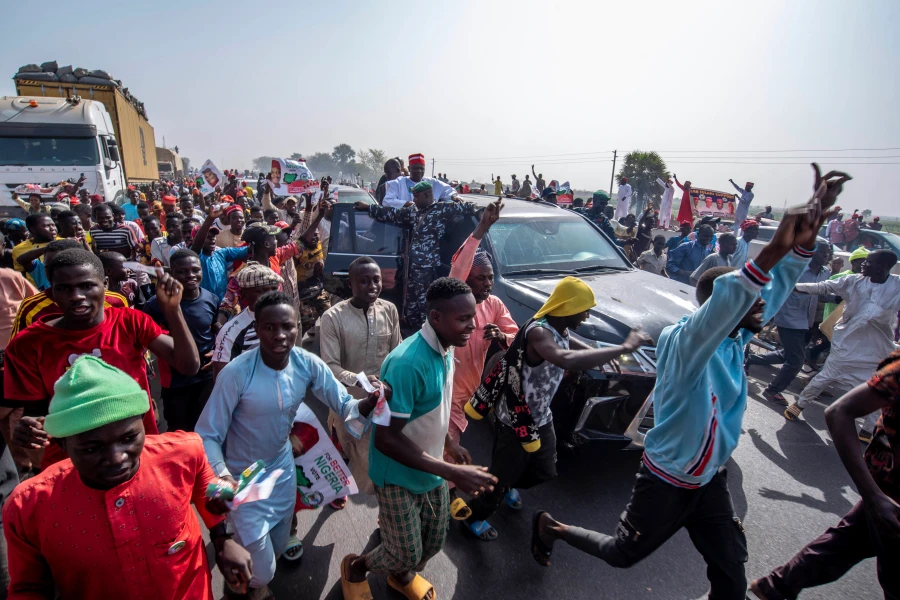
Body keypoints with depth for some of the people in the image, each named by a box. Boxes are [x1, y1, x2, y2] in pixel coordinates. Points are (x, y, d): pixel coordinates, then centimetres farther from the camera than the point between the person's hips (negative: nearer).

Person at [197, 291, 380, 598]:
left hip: (283, 468, 4)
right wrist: (221, 475, -38)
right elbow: (207, 435, -21)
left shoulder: (309, 364, -17)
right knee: (261, 572, 5)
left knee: (279, 547, 25)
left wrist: (372, 400, -32)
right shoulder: (235, 373, -28)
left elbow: (345, 406, -11)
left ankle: (243, 540, 58)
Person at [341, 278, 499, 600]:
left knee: (434, 541, 22)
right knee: (406, 554, 9)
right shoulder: (408, 363, -33)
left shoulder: (446, 350, -5)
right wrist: (452, 473, -32)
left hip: (431, 471, 8)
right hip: (399, 476, -7)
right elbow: (385, 439, -31)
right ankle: (354, 567, 40)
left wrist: (449, 443, 11)